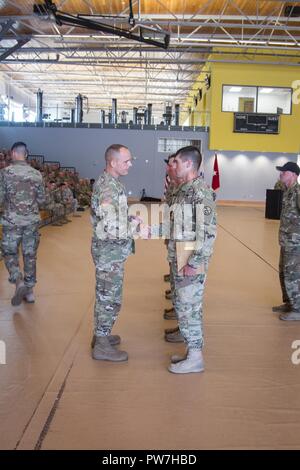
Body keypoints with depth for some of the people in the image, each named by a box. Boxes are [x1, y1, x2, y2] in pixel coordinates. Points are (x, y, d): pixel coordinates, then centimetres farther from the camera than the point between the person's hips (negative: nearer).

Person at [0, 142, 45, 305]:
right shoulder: (36, 174, 2)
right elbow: (42, 200, 6)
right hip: (32, 221, 3)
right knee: (30, 255, 11)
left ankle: (19, 281, -8)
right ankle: (29, 290, 17)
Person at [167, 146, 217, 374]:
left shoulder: (201, 192, -18)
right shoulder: (184, 189, 12)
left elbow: (209, 232, -23)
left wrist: (194, 263, -23)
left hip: (191, 262, -9)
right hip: (179, 259, 9)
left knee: (188, 307, -1)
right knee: (184, 306, 16)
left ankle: (195, 358, 12)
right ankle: (193, 350, 28)